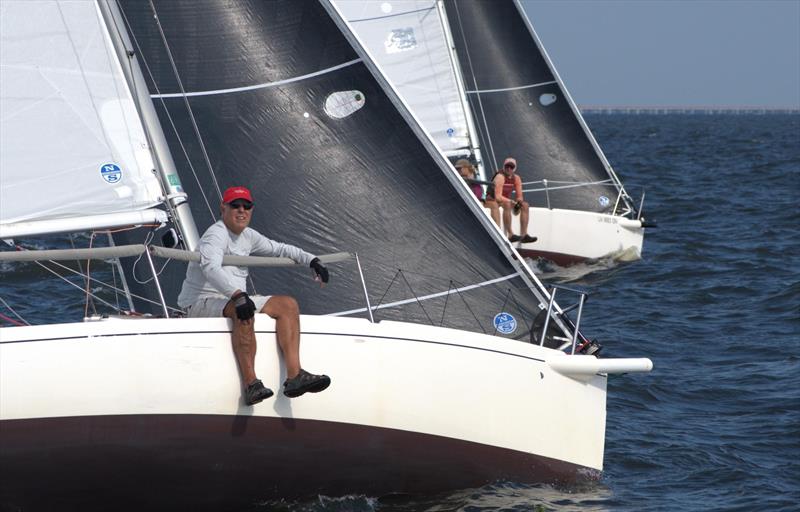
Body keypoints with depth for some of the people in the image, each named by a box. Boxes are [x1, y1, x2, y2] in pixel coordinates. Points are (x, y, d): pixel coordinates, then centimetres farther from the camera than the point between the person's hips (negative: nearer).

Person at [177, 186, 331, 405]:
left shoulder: (247, 236, 15)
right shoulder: (216, 235, -14)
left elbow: (279, 249, 29)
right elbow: (210, 267, -33)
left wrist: (313, 261, 16)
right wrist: (238, 296, -47)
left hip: (234, 299, 9)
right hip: (202, 302, -9)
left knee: (287, 304, -5)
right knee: (243, 311, -39)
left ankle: (294, 375, -19)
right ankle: (251, 385, -44)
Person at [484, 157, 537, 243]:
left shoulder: (516, 178, 1)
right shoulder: (500, 177, -21)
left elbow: (519, 197, 4)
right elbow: (498, 197, -29)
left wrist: (519, 202, -19)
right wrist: (512, 201, -36)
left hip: (506, 200, 8)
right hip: (492, 200, -8)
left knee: (525, 205, -7)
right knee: (507, 204, -37)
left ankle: (524, 235, -12)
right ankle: (510, 235, -41)